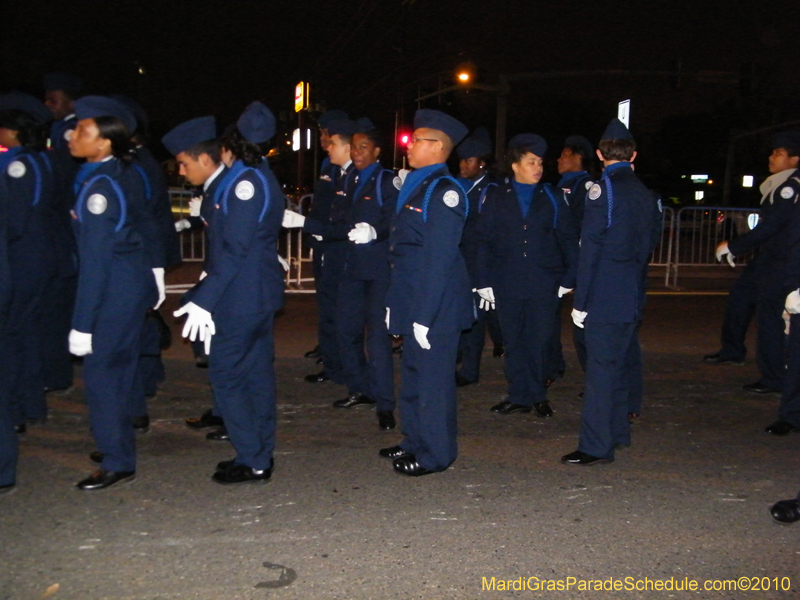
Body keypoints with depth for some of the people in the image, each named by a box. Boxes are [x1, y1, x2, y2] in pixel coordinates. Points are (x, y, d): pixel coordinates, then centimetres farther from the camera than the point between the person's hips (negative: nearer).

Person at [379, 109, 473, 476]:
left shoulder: (443, 191, -14)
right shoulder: (414, 186, 15)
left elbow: (439, 259, -19)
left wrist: (424, 315, -21)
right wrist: (395, 303, 15)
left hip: (436, 305, -10)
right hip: (411, 299, 10)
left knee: (432, 376, 0)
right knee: (413, 373, 18)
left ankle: (434, 454, 14)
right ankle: (414, 441, 33)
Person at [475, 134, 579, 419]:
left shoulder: (552, 198, 6)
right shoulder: (496, 198, 5)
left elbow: (568, 241, 7)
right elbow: (483, 241, 3)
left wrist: (568, 278, 0)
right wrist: (484, 281, -3)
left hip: (544, 285, 0)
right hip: (507, 285, 1)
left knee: (539, 342, 4)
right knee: (514, 342, 7)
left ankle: (537, 395, 20)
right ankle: (520, 396, 17)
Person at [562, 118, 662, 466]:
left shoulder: (604, 189, -10)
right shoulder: (646, 194, 11)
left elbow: (590, 248, -13)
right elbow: (649, 244, 15)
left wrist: (580, 301, -11)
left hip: (604, 297, -7)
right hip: (633, 296, 8)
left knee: (601, 368, -5)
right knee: (620, 364, 18)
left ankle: (596, 447, -2)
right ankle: (617, 432, 30)